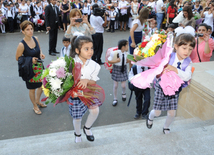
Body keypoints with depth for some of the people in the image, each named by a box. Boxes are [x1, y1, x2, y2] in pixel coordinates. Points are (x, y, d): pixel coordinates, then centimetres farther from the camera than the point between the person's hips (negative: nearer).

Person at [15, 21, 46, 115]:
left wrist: (41, 54, -9)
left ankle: (37, 101, 46)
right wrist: (30, 59, -22)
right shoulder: (22, 45, -22)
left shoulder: (35, 39, -6)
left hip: (39, 66, 6)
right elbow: (17, 58, -11)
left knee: (42, 85, 19)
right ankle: (35, 106, 36)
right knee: (32, 89, 12)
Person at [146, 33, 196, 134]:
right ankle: (150, 117, 43)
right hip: (162, 88, -2)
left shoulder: (188, 62, -8)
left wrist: (175, 69, -35)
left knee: (172, 113, 5)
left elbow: (187, 76, -23)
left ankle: (166, 127, 39)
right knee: (157, 112, 5)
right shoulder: (168, 57, -17)